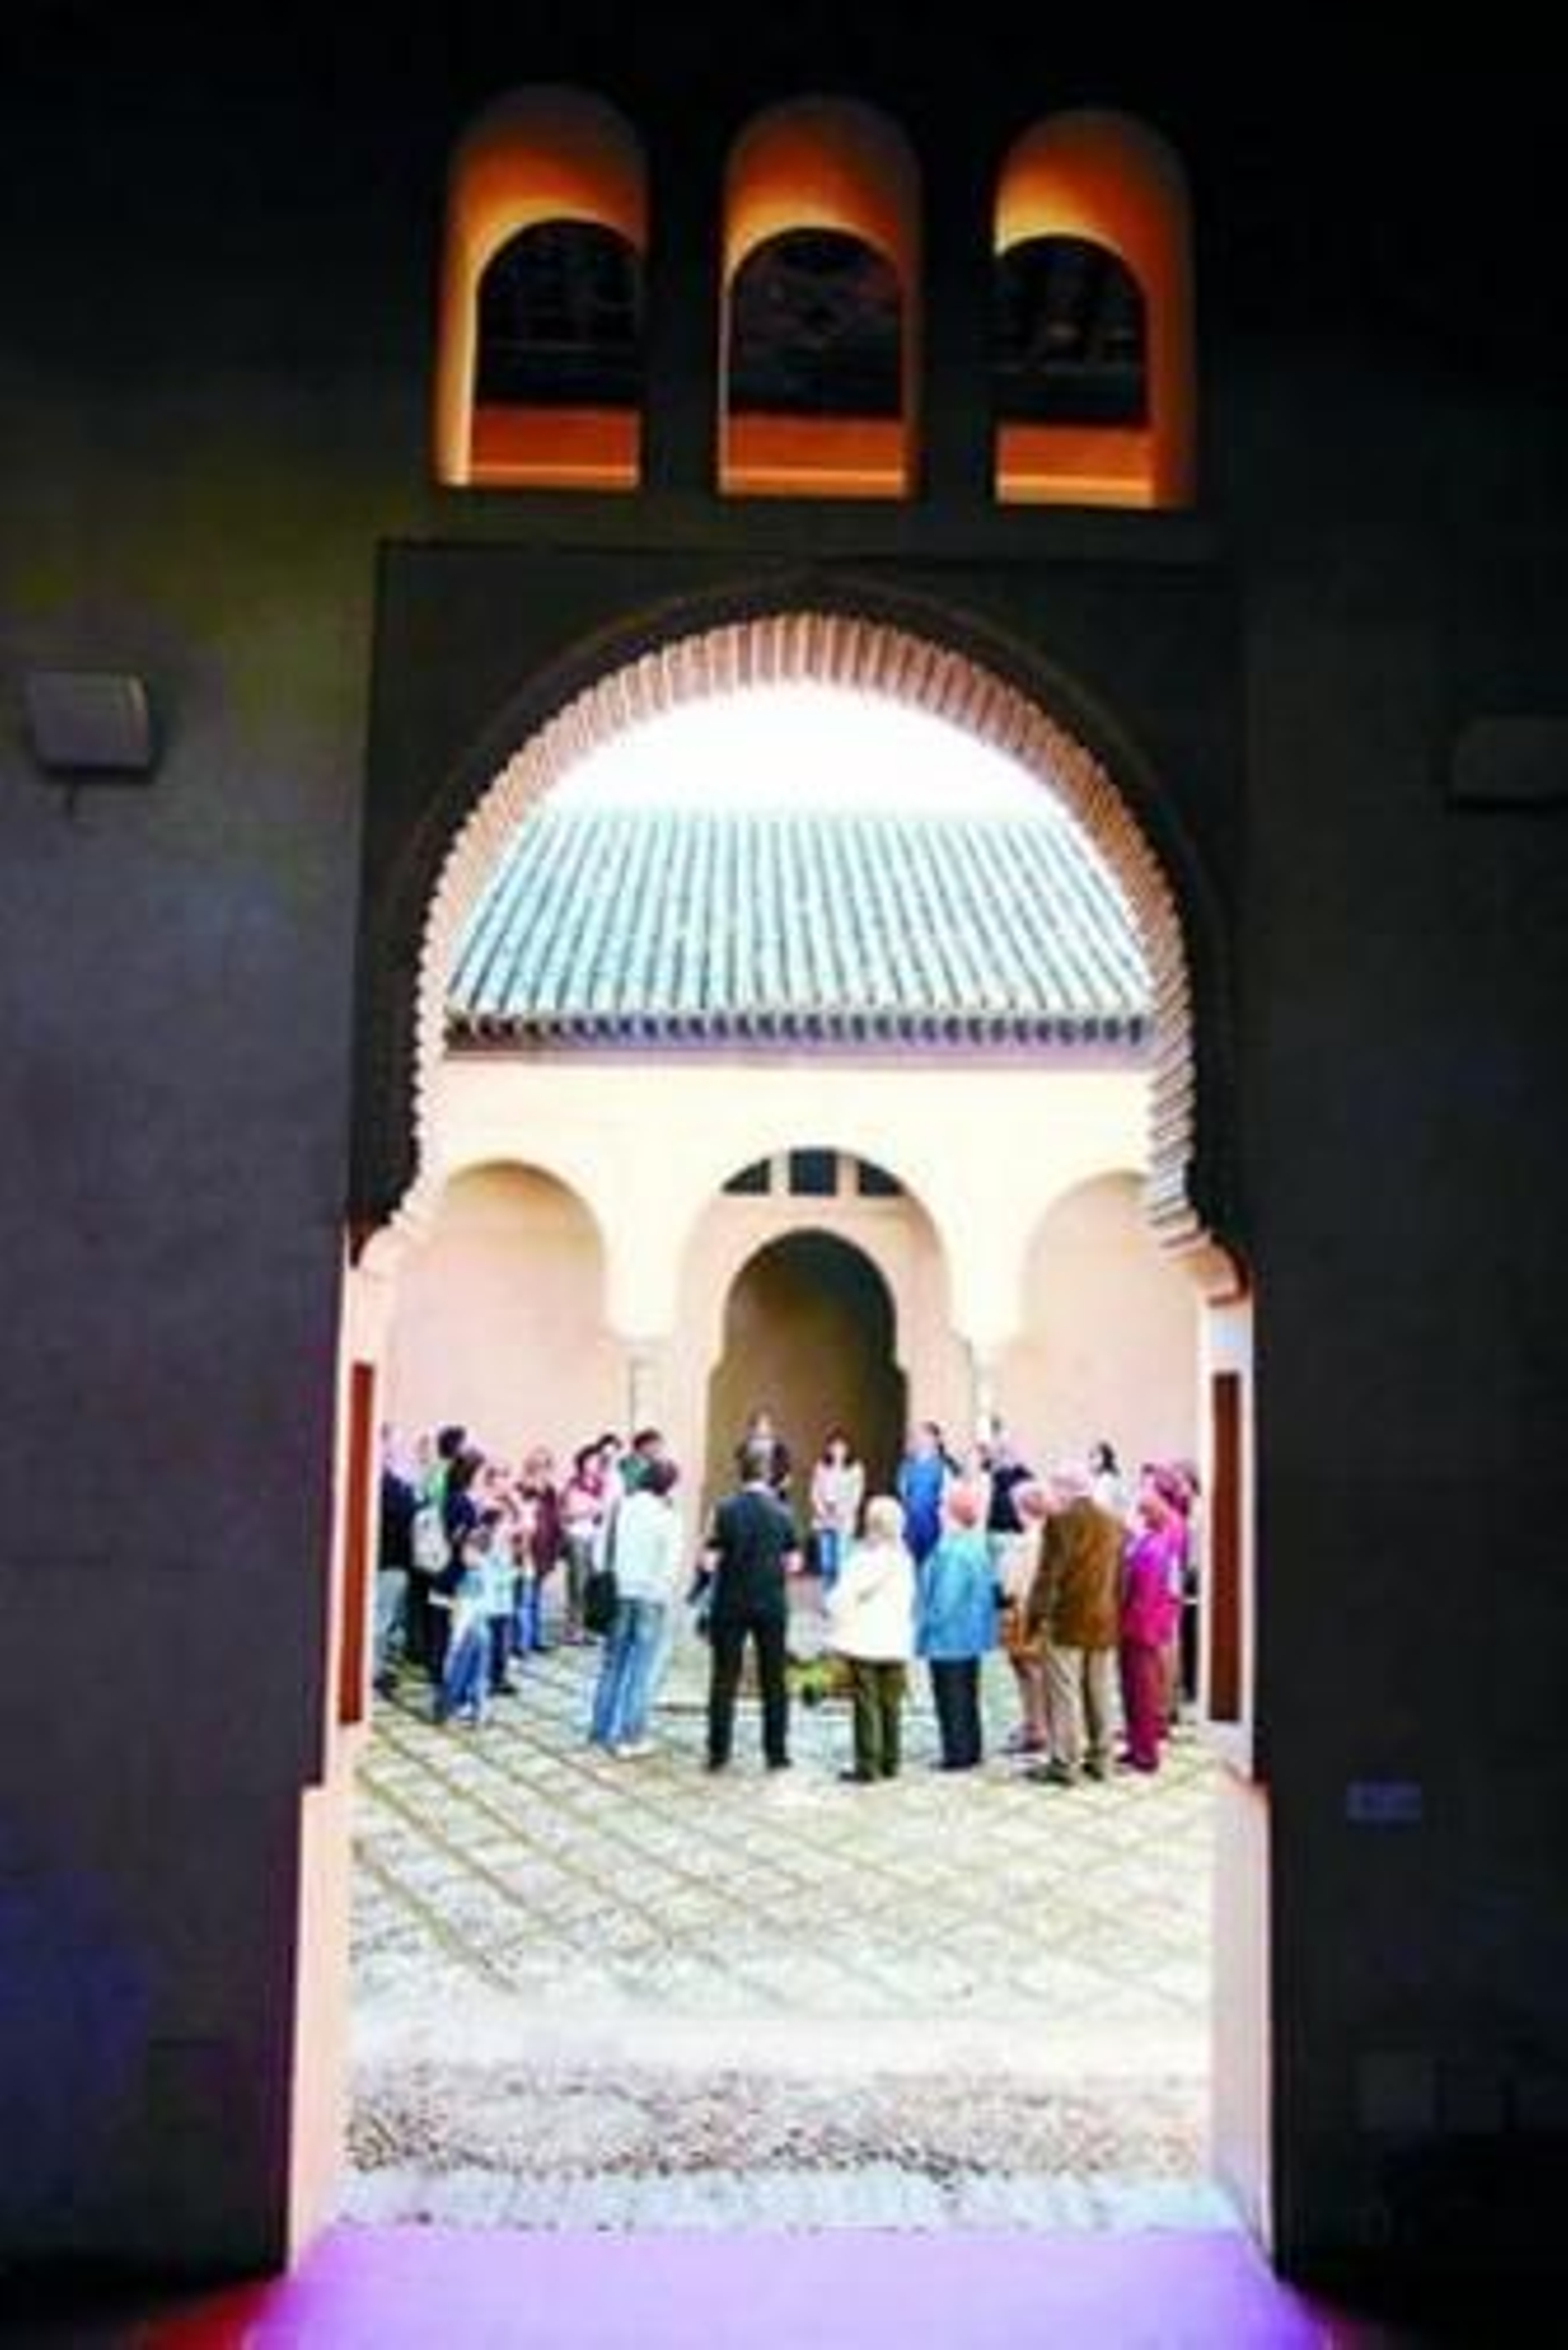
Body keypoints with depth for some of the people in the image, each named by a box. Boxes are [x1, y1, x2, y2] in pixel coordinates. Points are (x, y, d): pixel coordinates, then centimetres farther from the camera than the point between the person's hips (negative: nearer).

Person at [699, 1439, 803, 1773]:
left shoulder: (727, 1509, -10)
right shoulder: (781, 1512, -4)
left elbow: (709, 1562, -12)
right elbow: (794, 1563, 0)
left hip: (730, 1604, -1)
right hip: (771, 1604, 1)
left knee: (724, 1679, 8)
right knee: (774, 1681, 11)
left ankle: (718, 1752, 10)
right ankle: (776, 1753, 15)